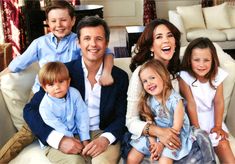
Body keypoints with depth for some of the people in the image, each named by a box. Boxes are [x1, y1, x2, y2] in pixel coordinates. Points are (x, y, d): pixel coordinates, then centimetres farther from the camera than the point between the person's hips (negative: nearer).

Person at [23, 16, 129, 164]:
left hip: (102, 134, 1)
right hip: (68, 137, -1)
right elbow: (31, 110, -5)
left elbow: (122, 117, 3)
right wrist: (59, 139, -21)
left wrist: (105, 138, -18)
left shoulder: (120, 76, 2)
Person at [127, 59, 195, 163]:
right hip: (155, 135, 5)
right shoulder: (148, 101, -4)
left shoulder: (175, 99, -18)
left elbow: (176, 128, -16)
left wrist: (161, 144, -19)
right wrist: (153, 143, -17)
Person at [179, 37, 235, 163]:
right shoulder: (185, 76, -20)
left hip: (211, 116, 3)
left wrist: (218, 126, -10)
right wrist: (197, 129, -16)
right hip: (193, 117, -2)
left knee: (223, 144, -10)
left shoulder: (217, 75, -10)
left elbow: (218, 102, -7)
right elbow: (191, 104, -18)